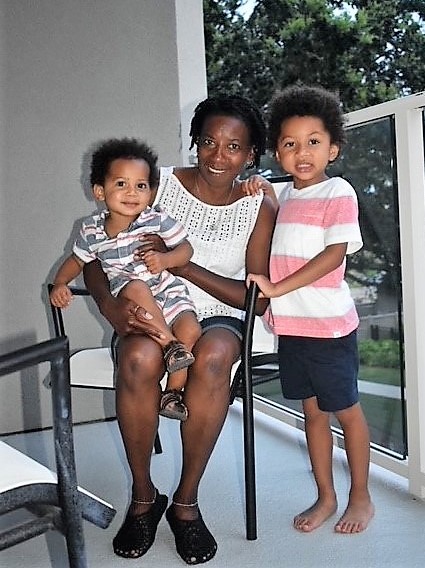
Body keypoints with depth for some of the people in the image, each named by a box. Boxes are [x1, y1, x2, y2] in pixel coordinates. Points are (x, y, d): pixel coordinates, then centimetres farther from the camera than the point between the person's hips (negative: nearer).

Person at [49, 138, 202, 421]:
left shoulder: (158, 219, -3)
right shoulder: (92, 230, 4)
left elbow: (186, 248, 0)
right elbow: (77, 260, 19)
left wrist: (166, 259, -21)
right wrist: (60, 283, 2)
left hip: (169, 292, 0)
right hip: (127, 301, 0)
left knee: (191, 330, -26)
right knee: (136, 288, -36)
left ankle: (173, 392, -8)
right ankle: (170, 344, -25)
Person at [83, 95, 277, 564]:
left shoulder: (259, 208, 1)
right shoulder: (161, 184, -1)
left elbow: (257, 297, -5)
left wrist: (184, 266, -18)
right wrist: (111, 307, -22)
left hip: (218, 316, 0)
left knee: (213, 355, -37)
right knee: (139, 358, -36)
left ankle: (185, 501, -17)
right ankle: (143, 497, -10)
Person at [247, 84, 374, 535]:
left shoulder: (338, 192, -8)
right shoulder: (280, 195, 11)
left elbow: (334, 254, -18)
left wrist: (278, 287, -22)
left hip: (328, 324, -6)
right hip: (289, 324, 6)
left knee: (345, 410, 8)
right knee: (312, 411, 15)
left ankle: (361, 497, 25)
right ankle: (325, 497, 29)